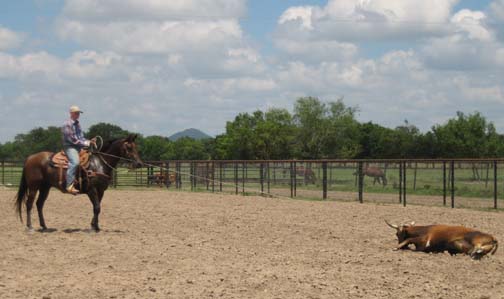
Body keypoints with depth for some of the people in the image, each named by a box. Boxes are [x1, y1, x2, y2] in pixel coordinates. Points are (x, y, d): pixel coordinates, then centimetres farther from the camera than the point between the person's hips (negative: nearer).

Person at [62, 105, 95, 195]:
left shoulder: (77, 124, 18)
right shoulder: (67, 124, -8)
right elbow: (72, 140, -14)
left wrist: (89, 141, 3)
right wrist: (86, 143, -13)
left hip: (79, 147, 9)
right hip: (70, 147, -9)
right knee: (75, 161, -32)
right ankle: (69, 185, -37)